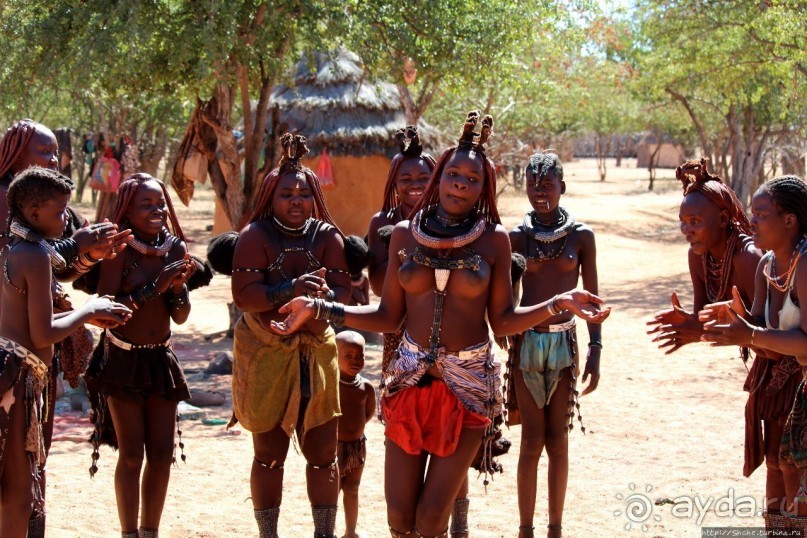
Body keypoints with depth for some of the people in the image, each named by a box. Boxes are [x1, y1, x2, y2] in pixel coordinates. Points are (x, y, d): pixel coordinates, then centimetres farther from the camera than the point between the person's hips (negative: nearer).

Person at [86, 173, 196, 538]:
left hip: (160, 359, 5)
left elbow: (180, 316, 5)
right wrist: (154, 287, -24)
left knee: (162, 453, 5)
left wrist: (179, 287, -15)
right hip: (123, 360, -5)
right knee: (132, 454, -2)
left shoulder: (175, 248, 2)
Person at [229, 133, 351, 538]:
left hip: (315, 353, 2)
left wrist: (323, 294, -30)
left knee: (323, 453, 3)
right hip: (265, 356, -2)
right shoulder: (255, 236, -7)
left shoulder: (327, 236, 2)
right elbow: (243, 293, -18)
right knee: (269, 455, 7)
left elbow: (343, 289, -7)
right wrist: (291, 290, -31)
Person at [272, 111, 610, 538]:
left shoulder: (494, 241, -1)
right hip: (410, 379, 2)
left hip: (468, 384, -2)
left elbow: (502, 320, -1)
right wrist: (317, 308, -1)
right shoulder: (405, 234, 3)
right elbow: (388, 316, 4)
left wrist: (559, 304, -14)